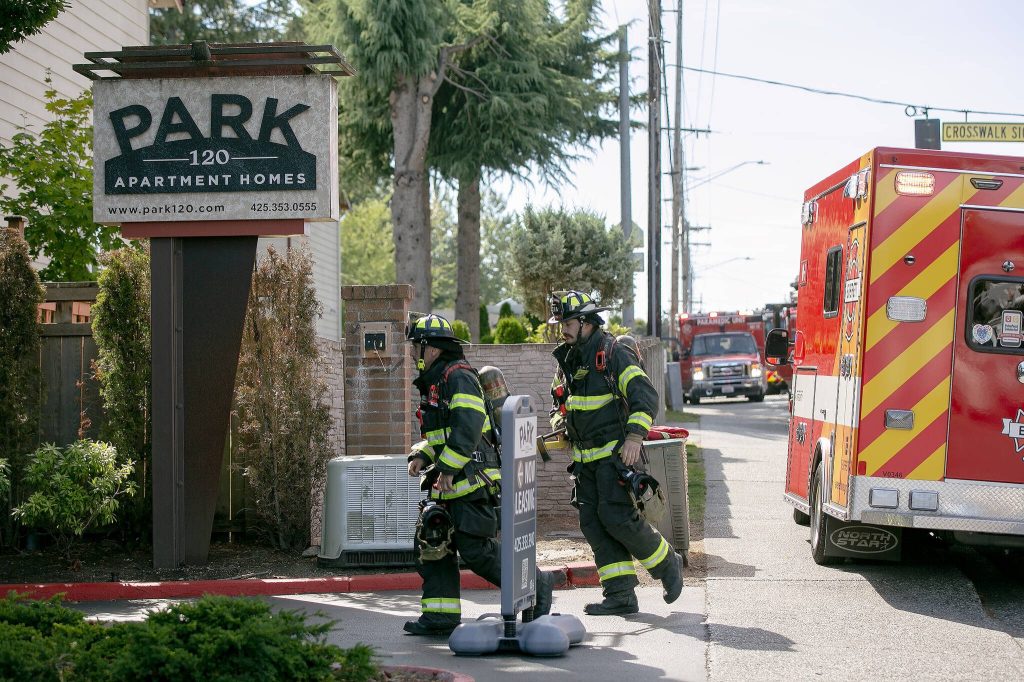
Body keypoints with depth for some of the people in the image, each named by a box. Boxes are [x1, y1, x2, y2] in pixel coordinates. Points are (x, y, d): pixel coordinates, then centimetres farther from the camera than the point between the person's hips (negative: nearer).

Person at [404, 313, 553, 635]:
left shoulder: (459, 376, -11)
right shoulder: (432, 382, 22)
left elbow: (467, 427, -23)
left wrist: (448, 468, -24)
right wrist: (421, 455, 11)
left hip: (471, 480, -11)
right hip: (446, 485, 11)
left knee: (477, 550, -12)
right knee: (431, 544, 7)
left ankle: (537, 585, 3)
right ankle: (441, 616, 11)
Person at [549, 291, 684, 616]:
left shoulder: (613, 355, -11)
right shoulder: (567, 360, 13)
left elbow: (646, 396, -17)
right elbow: (559, 401, 28)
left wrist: (635, 436, -25)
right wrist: (559, 422, 7)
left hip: (615, 453, -8)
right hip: (585, 458, 8)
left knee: (617, 517, -15)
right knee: (592, 523, 2)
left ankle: (667, 564, 8)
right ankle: (620, 596, 4)